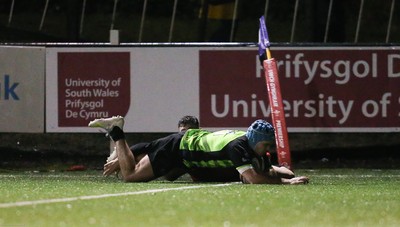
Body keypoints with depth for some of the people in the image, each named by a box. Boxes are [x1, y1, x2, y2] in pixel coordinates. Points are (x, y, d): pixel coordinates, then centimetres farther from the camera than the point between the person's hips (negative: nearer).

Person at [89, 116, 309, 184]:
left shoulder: (253, 144, -11)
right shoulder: (237, 146, -36)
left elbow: (268, 170, -4)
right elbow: (252, 178, -45)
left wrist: (287, 174, -23)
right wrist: (286, 182, -44)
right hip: (177, 148, -8)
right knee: (130, 175, 1)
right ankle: (116, 132, 13)